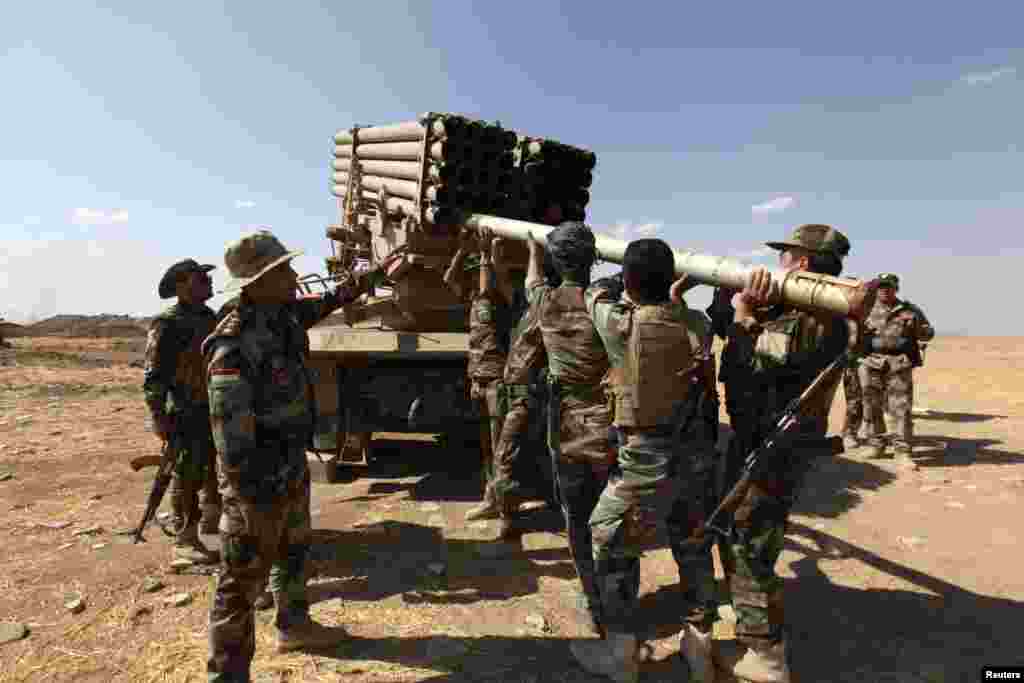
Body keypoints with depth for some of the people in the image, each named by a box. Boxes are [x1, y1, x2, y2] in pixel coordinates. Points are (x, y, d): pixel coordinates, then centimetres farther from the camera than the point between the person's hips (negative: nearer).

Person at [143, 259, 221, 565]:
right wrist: (158, 416, -19)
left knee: (217, 470, 19)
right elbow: (153, 375, -15)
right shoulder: (167, 324, -13)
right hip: (186, 414, -8)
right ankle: (184, 540, 9)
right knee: (187, 477, -1)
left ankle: (211, 521, 36)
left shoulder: (210, 317, 11)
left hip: (215, 409, 8)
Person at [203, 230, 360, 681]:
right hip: (259, 479, -9)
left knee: (293, 550, 26)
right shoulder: (235, 346, -28)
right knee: (244, 579, 5)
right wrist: (255, 498, -23)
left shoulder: (285, 315, -1)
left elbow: (321, 305, 23)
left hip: (293, 467, 9)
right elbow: (231, 436, -27)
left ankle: (293, 625, 48)